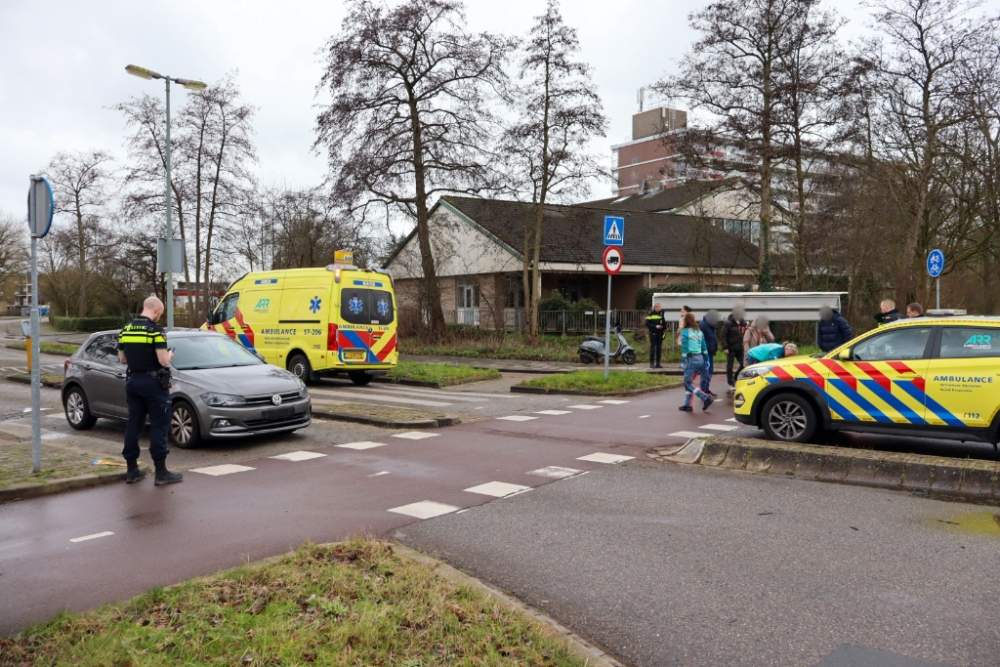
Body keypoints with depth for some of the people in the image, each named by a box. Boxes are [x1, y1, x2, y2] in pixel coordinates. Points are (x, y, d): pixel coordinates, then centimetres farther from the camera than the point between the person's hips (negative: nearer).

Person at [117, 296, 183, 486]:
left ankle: (132, 470, 16)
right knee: (158, 425, -2)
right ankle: (161, 472, 0)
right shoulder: (156, 330, -14)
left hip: (133, 381, 7)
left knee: (133, 424, 11)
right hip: (153, 382, -7)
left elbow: (122, 359, 13)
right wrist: (169, 355, 3)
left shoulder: (126, 330, 8)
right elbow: (163, 361, -18)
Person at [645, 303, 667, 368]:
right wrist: (655, 326, -17)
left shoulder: (661, 314, 10)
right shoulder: (650, 314, -3)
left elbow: (664, 323, 13)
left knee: (659, 348, 6)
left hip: (660, 333, 5)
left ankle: (658, 363, 12)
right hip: (653, 333, -4)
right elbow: (647, 324, -7)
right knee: (653, 348, -3)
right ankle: (652, 363, 1)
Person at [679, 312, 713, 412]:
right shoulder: (699, 331, 12)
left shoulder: (685, 332, -8)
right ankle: (687, 405, 13)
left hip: (692, 359, -7)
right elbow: (704, 347, 13)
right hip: (700, 359, 7)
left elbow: (684, 348, -12)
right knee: (688, 381, 14)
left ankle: (705, 398, -13)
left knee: (688, 382, 0)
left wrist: (683, 361, -11)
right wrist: (706, 360, 18)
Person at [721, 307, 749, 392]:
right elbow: (723, 336, -13)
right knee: (730, 367, 2)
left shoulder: (743, 323, 8)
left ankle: (735, 378, 26)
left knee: (743, 364, 4)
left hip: (740, 349, 5)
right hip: (731, 349, -5)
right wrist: (725, 347, -18)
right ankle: (731, 384, 11)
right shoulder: (728, 323, -10)